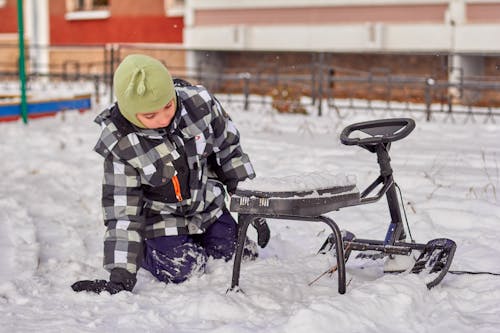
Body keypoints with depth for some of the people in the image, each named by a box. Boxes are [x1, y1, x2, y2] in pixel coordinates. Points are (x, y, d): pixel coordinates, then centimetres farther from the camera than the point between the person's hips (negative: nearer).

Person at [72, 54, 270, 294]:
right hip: (161, 217, -3)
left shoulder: (199, 103, -24)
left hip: (208, 206, 3)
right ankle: (142, 249, 15)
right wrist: (121, 276, -26)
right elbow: (122, 211, -22)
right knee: (182, 270, -16)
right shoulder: (120, 145, -28)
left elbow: (229, 152, -6)